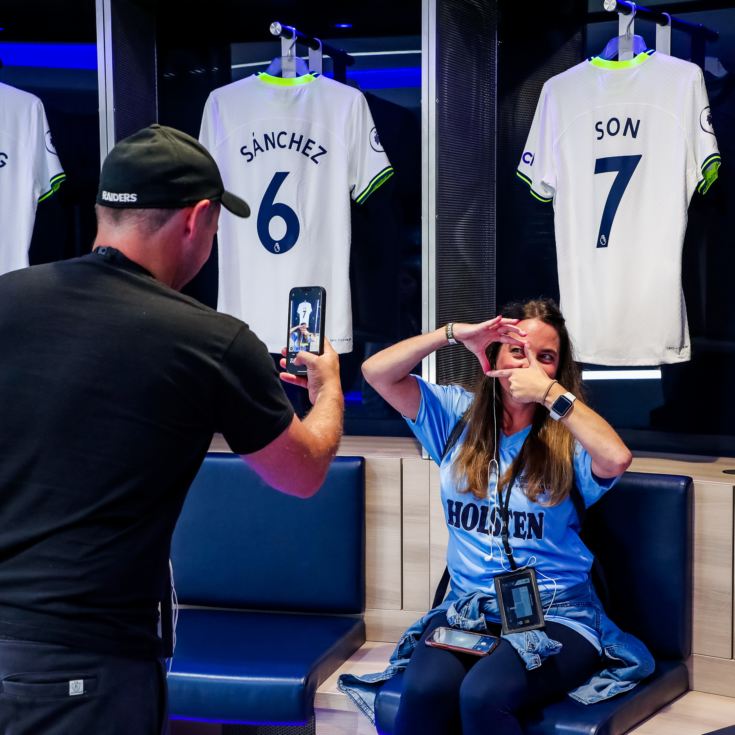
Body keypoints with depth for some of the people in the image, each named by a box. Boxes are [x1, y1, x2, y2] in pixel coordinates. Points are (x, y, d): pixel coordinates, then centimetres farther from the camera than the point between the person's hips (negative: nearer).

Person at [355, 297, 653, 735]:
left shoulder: (568, 436, -1)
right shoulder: (459, 414, 8)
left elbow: (617, 458, -24)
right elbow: (376, 372, 2)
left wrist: (548, 392, -18)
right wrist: (454, 334, -7)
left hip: (555, 615, -2)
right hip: (468, 608, 3)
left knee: (483, 694, -32)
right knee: (426, 688, -30)